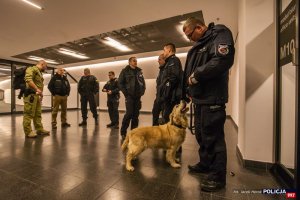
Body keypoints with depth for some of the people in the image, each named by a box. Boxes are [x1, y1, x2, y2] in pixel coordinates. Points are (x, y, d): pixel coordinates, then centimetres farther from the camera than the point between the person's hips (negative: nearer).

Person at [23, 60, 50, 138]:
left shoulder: (39, 73, 23)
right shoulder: (32, 69, -5)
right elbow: (28, 79, -22)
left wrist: (40, 94, 14)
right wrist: (37, 89, -27)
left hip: (37, 95, 9)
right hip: (31, 94, -9)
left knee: (38, 114, 11)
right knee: (29, 114, -6)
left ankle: (39, 129, 18)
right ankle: (28, 131, -1)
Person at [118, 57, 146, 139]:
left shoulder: (139, 71, 14)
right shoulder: (125, 71, 1)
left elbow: (143, 82, 18)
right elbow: (120, 83, -3)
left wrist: (142, 92, 5)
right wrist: (126, 93, -9)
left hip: (138, 96, 5)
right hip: (129, 96, -4)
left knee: (136, 114, 5)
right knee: (129, 113, -10)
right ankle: (123, 132, 6)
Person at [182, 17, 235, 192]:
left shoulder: (220, 34, -3)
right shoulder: (199, 45, 22)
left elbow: (223, 60, -23)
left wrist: (196, 75, -14)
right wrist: (187, 92, 15)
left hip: (212, 98, -9)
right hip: (200, 98, 9)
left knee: (213, 137, -1)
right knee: (201, 134, 16)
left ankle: (218, 176, 16)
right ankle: (205, 164, 35)